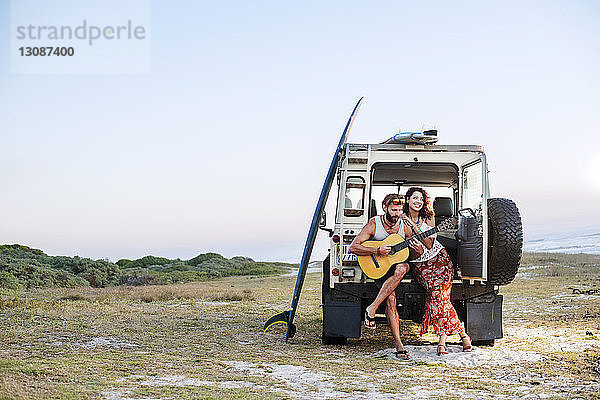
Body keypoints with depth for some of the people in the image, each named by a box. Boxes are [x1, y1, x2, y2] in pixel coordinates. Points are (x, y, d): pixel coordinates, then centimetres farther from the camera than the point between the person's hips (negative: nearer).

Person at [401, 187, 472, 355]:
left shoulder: (428, 217, 1)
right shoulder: (401, 218, 0)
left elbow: (429, 244, -8)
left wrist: (415, 227, -17)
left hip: (438, 258, 1)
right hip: (418, 264, -1)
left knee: (437, 294, -18)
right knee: (436, 294, -21)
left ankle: (442, 339, -10)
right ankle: (462, 334, -17)